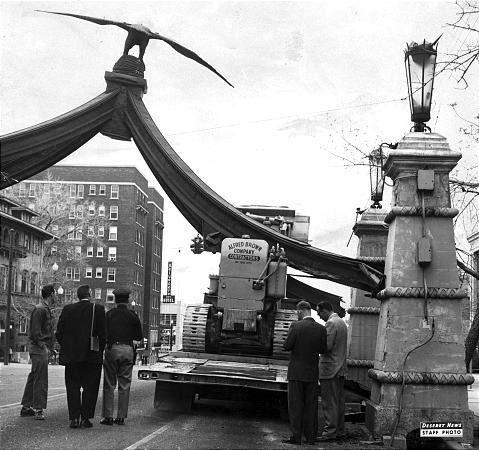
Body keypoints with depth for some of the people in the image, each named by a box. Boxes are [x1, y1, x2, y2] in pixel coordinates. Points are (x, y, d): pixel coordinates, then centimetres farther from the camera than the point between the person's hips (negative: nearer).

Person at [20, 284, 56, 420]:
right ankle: (38, 409, -9)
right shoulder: (40, 310, -13)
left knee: (33, 377, 13)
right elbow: (35, 332, -19)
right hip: (39, 349, -10)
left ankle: (26, 407, 20)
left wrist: (50, 347, 18)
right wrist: (44, 347, -22)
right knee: (40, 380, -10)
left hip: (43, 349, 10)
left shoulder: (46, 310, 19)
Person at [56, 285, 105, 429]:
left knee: (73, 387, 8)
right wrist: (99, 351, 4)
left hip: (71, 356, 2)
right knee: (90, 387, 7)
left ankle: (74, 418, 3)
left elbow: (59, 333, 3)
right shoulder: (98, 309, -5)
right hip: (92, 356, -2)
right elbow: (103, 333, -8)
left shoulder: (67, 309, 3)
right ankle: (85, 417, 6)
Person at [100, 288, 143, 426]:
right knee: (124, 386, 7)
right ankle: (121, 417, 7)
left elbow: (104, 333, -5)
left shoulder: (109, 314, -1)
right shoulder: (133, 315, 3)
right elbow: (139, 337, 6)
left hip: (112, 349, -1)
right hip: (128, 350, 1)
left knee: (109, 385, 4)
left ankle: (108, 416, 2)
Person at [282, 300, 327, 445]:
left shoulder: (296, 326, -14)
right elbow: (323, 349, 2)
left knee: (295, 406, 3)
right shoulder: (321, 329, -2)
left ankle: (296, 437, 4)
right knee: (311, 405, 12)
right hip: (312, 373, 4)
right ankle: (310, 436, 16)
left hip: (296, 372, -4)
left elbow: (287, 346, -13)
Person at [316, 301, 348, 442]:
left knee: (329, 402, -6)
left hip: (330, 368, -9)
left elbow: (327, 346, -21)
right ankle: (339, 430, 16)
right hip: (341, 368, 9)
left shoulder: (330, 323, -14)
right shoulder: (342, 322, 16)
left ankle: (330, 431, -5)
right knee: (339, 401, 12)